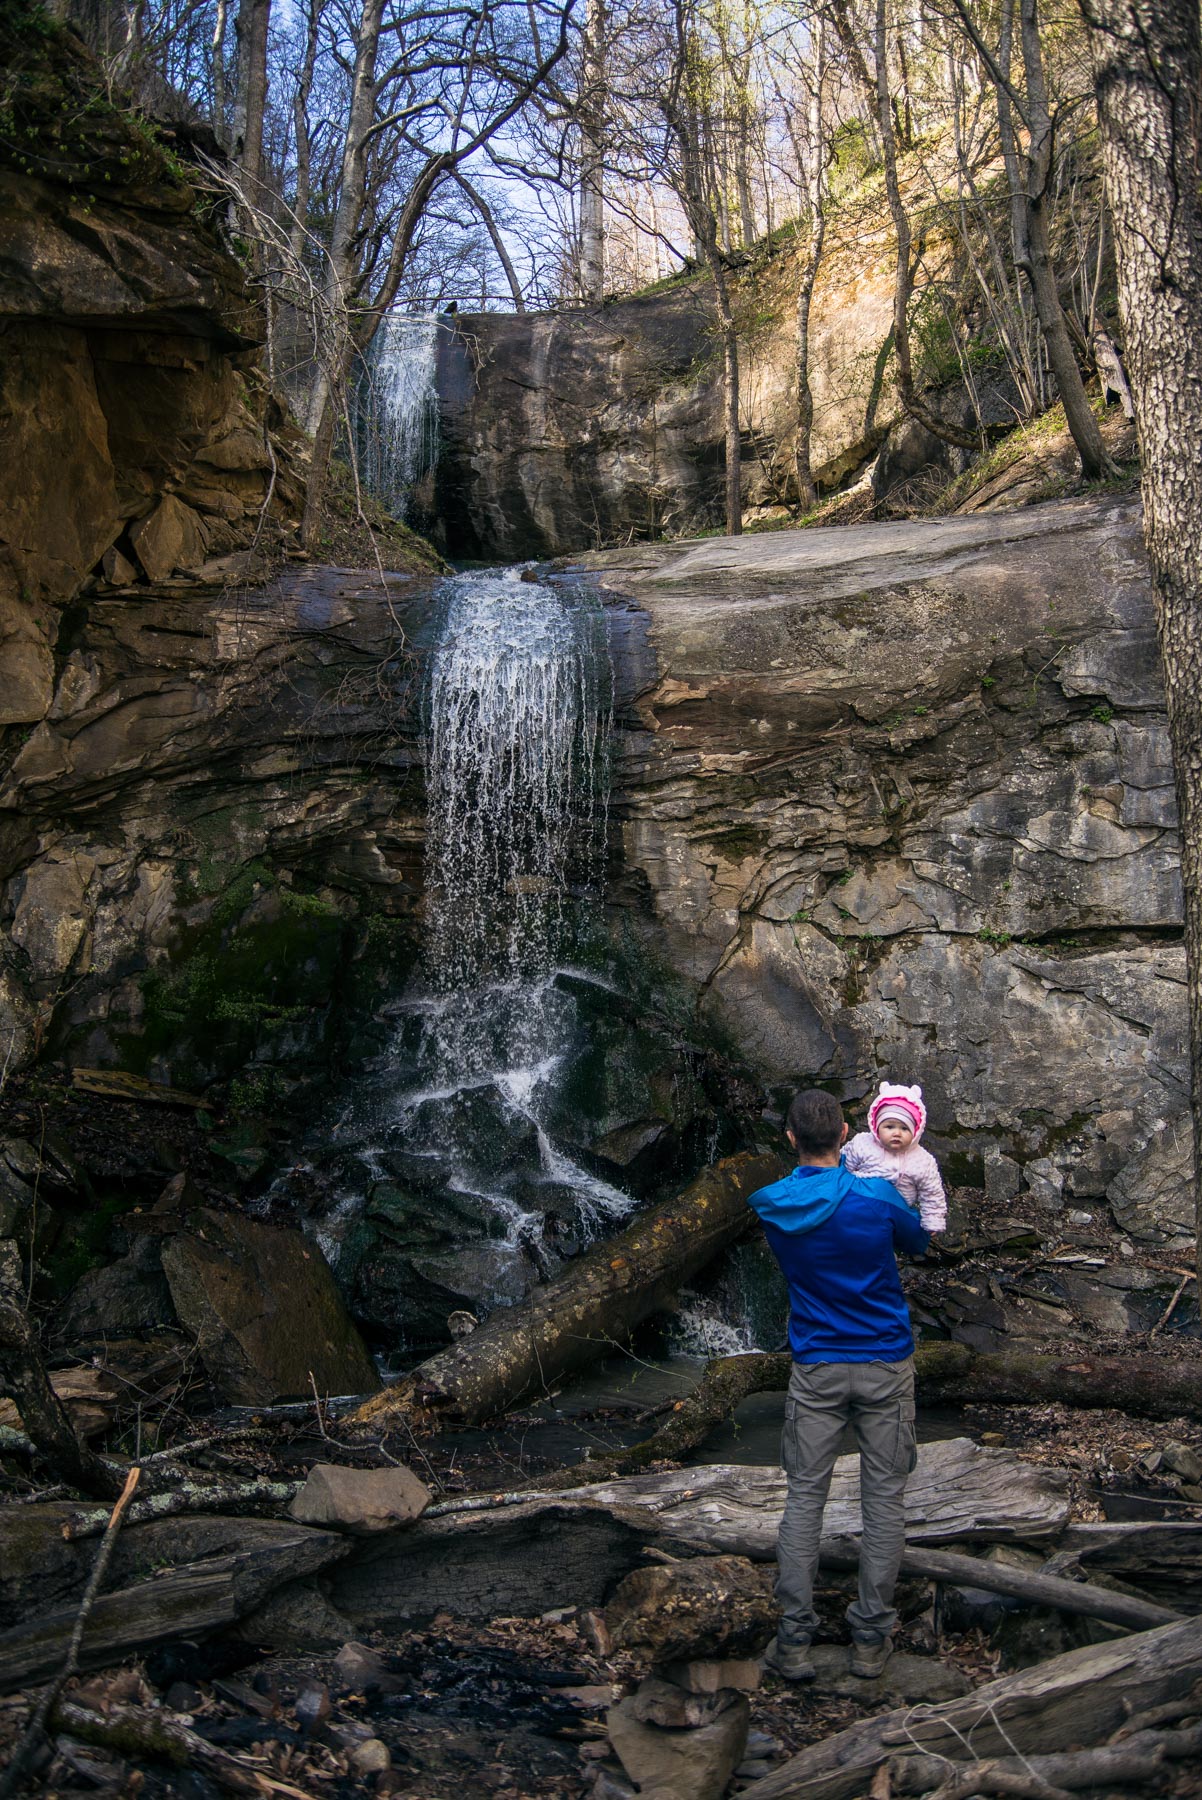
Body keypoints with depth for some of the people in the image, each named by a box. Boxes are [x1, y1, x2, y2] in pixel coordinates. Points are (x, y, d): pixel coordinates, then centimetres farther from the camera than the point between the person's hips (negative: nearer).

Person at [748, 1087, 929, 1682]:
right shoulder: (877, 1196, -15)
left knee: (804, 1498, 8)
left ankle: (795, 1640, 9)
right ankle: (870, 1638, 15)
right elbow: (918, 1243, 7)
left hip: (816, 1369, 2)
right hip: (885, 1366, -1)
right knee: (884, 1498, 9)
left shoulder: (769, 1204, -7)